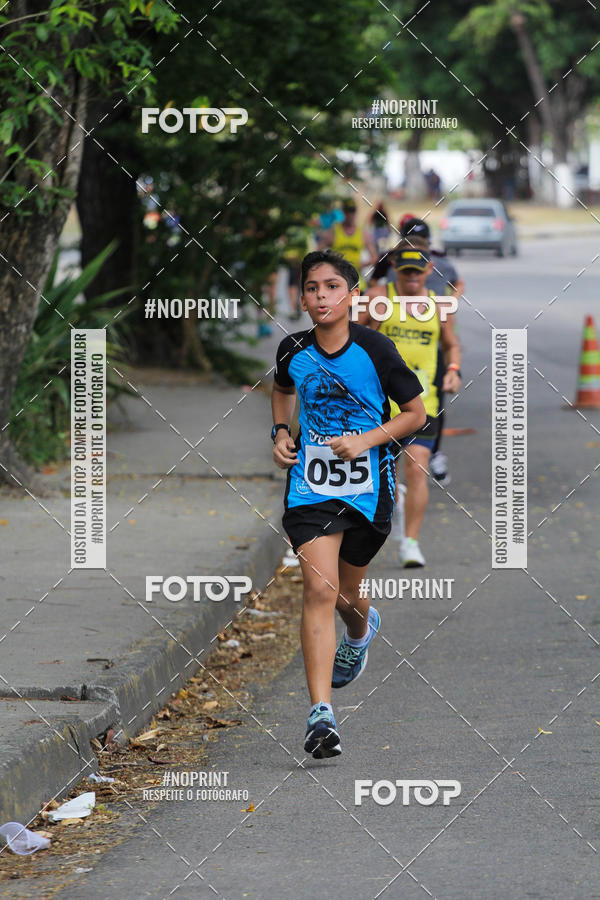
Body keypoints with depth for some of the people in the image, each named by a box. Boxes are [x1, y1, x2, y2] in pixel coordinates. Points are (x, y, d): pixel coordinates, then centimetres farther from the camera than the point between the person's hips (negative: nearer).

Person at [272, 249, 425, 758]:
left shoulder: (375, 350, -12)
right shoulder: (294, 351, -4)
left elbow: (416, 413, -2)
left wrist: (367, 440, -15)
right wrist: (281, 433, 4)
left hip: (367, 487, -1)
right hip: (311, 484, 1)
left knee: (345, 593, 15)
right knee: (320, 588, -17)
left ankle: (361, 630, 57)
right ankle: (321, 714, -20)